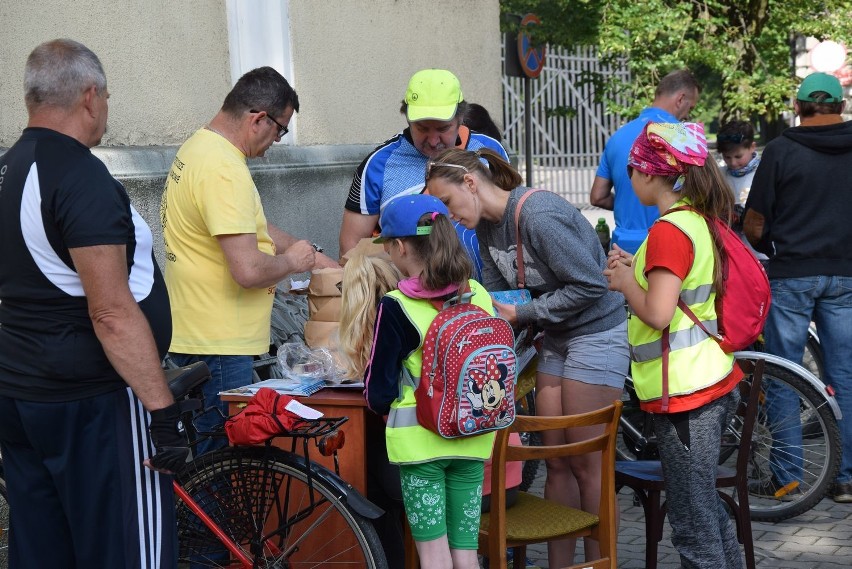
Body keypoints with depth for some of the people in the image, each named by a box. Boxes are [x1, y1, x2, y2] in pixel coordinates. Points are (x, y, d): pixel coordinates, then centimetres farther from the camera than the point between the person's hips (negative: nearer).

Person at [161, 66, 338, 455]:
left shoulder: (198, 148, 12)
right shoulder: (224, 170, -22)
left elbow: (250, 230, 24)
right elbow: (249, 270, -27)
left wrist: (311, 255, 18)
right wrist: (291, 261, -7)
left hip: (196, 333, 10)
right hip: (218, 346, -10)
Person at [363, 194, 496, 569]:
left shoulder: (396, 307, -11)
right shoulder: (479, 295, 2)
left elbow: (378, 394, -7)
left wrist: (381, 402, 14)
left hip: (420, 440, -4)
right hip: (473, 439, 4)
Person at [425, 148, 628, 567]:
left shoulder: (538, 215, -23)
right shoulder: (488, 226, 5)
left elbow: (590, 286, -22)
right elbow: (495, 296, 11)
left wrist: (522, 315, -17)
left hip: (596, 333, -8)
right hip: (556, 339, 8)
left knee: (586, 464, -2)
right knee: (556, 463, 9)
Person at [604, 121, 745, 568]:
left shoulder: (669, 230, -18)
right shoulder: (701, 221, 10)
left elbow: (658, 313, -25)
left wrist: (625, 282, -8)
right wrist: (635, 270, 10)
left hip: (684, 395, -10)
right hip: (716, 384, 10)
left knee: (693, 529, -2)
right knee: (708, 508, 22)